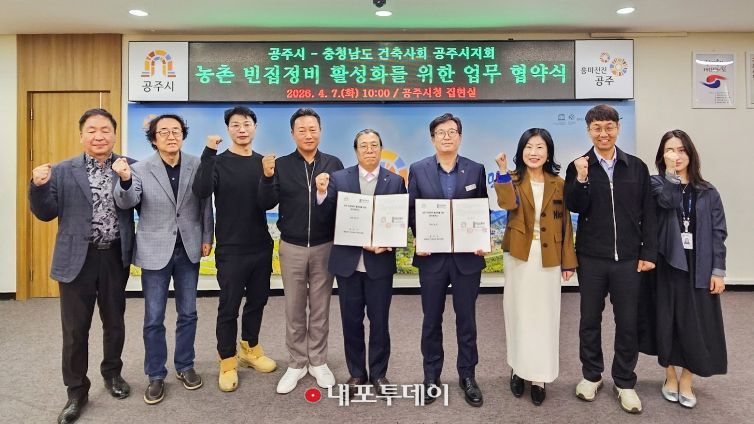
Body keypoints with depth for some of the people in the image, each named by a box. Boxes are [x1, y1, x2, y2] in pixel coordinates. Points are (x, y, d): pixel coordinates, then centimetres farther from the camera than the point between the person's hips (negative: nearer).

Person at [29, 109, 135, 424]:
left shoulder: (130, 167, 0)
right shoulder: (62, 171, 1)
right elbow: (46, 214, 1)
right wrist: (39, 185, -15)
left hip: (115, 256, 1)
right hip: (77, 258, 0)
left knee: (114, 321, 15)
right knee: (75, 328, 7)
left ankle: (112, 373, 38)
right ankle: (76, 391, 26)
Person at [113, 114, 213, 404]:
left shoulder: (196, 165, -2)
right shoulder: (141, 168, -6)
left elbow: (205, 204, 4)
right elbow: (126, 202, -20)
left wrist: (207, 238, 4)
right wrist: (125, 180, -40)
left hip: (188, 249, 2)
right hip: (155, 251, -1)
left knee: (188, 313, 13)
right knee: (153, 319, 6)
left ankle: (185, 366, 31)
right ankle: (155, 376, 23)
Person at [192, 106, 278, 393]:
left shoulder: (263, 162, 6)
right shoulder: (218, 162, -7)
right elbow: (201, 192, -24)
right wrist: (208, 154, -31)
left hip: (261, 247, 5)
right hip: (231, 250, -4)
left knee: (258, 301, 17)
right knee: (229, 307, 6)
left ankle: (250, 349, 37)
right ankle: (228, 362, 24)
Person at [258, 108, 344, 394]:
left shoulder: (333, 164, -2)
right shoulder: (281, 165, -1)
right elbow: (266, 204, -6)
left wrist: (328, 192, -24)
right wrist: (267, 176, -22)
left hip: (324, 247, 0)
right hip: (292, 247, 1)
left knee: (320, 308, 12)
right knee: (294, 309, 11)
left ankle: (318, 361, 27)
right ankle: (297, 363, 27)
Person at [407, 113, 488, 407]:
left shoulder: (476, 170, 4)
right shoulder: (418, 170, 2)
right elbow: (411, 210, 3)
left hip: (467, 255, 1)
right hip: (432, 255, 0)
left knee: (466, 318, 10)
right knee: (432, 320, 11)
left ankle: (467, 376, 27)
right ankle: (431, 376, 27)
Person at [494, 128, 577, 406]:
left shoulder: (558, 184, 4)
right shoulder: (513, 180, 1)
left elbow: (565, 224, 4)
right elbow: (507, 204, -22)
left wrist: (568, 261, 2)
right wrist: (503, 172, -25)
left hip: (548, 257, 1)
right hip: (518, 255, -1)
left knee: (544, 316, 6)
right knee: (519, 313, 9)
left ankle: (539, 377, 17)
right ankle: (518, 369, 24)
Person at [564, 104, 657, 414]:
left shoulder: (637, 167, 4)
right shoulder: (579, 167, 0)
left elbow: (648, 213, 4)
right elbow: (575, 208, -9)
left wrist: (648, 253, 0)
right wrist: (581, 179, -23)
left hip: (628, 257, 1)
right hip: (591, 257, -1)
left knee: (627, 322, 9)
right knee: (590, 319, 12)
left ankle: (625, 382, 26)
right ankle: (591, 375, 29)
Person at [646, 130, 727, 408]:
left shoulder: (707, 192, 5)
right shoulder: (656, 183, 1)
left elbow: (718, 233, 2)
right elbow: (668, 200, -23)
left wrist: (718, 271, -4)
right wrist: (671, 172, -17)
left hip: (698, 267, 1)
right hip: (667, 265, -1)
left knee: (696, 324, 4)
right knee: (667, 321, 7)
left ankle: (686, 381, 22)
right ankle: (670, 377, 26)